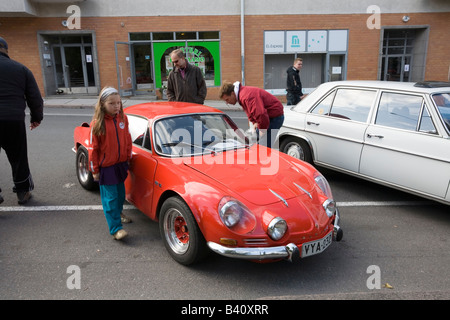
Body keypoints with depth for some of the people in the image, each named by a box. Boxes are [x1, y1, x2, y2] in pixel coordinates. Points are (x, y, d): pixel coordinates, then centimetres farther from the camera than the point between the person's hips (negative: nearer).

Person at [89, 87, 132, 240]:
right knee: (110, 197, 0)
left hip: (121, 164, 5)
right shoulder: (97, 123, -14)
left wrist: (128, 159, 11)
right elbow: (93, 148, -10)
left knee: (120, 193, 21)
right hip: (106, 167, -5)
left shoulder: (123, 118, -1)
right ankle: (115, 229, 6)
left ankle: (118, 213, 46)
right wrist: (94, 170, -8)